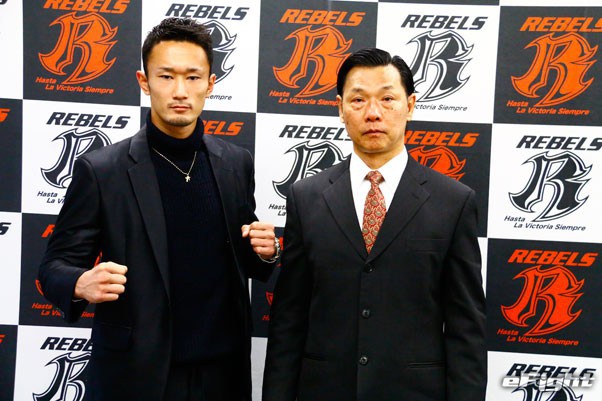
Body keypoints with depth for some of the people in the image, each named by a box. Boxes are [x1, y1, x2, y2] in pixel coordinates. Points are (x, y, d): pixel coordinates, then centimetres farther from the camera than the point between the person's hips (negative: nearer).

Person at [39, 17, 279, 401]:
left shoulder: (237, 163, 1)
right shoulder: (100, 170, -9)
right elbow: (56, 265, -4)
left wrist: (264, 253, -10)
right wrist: (82, 284, -25)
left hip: (223, 369, 3)